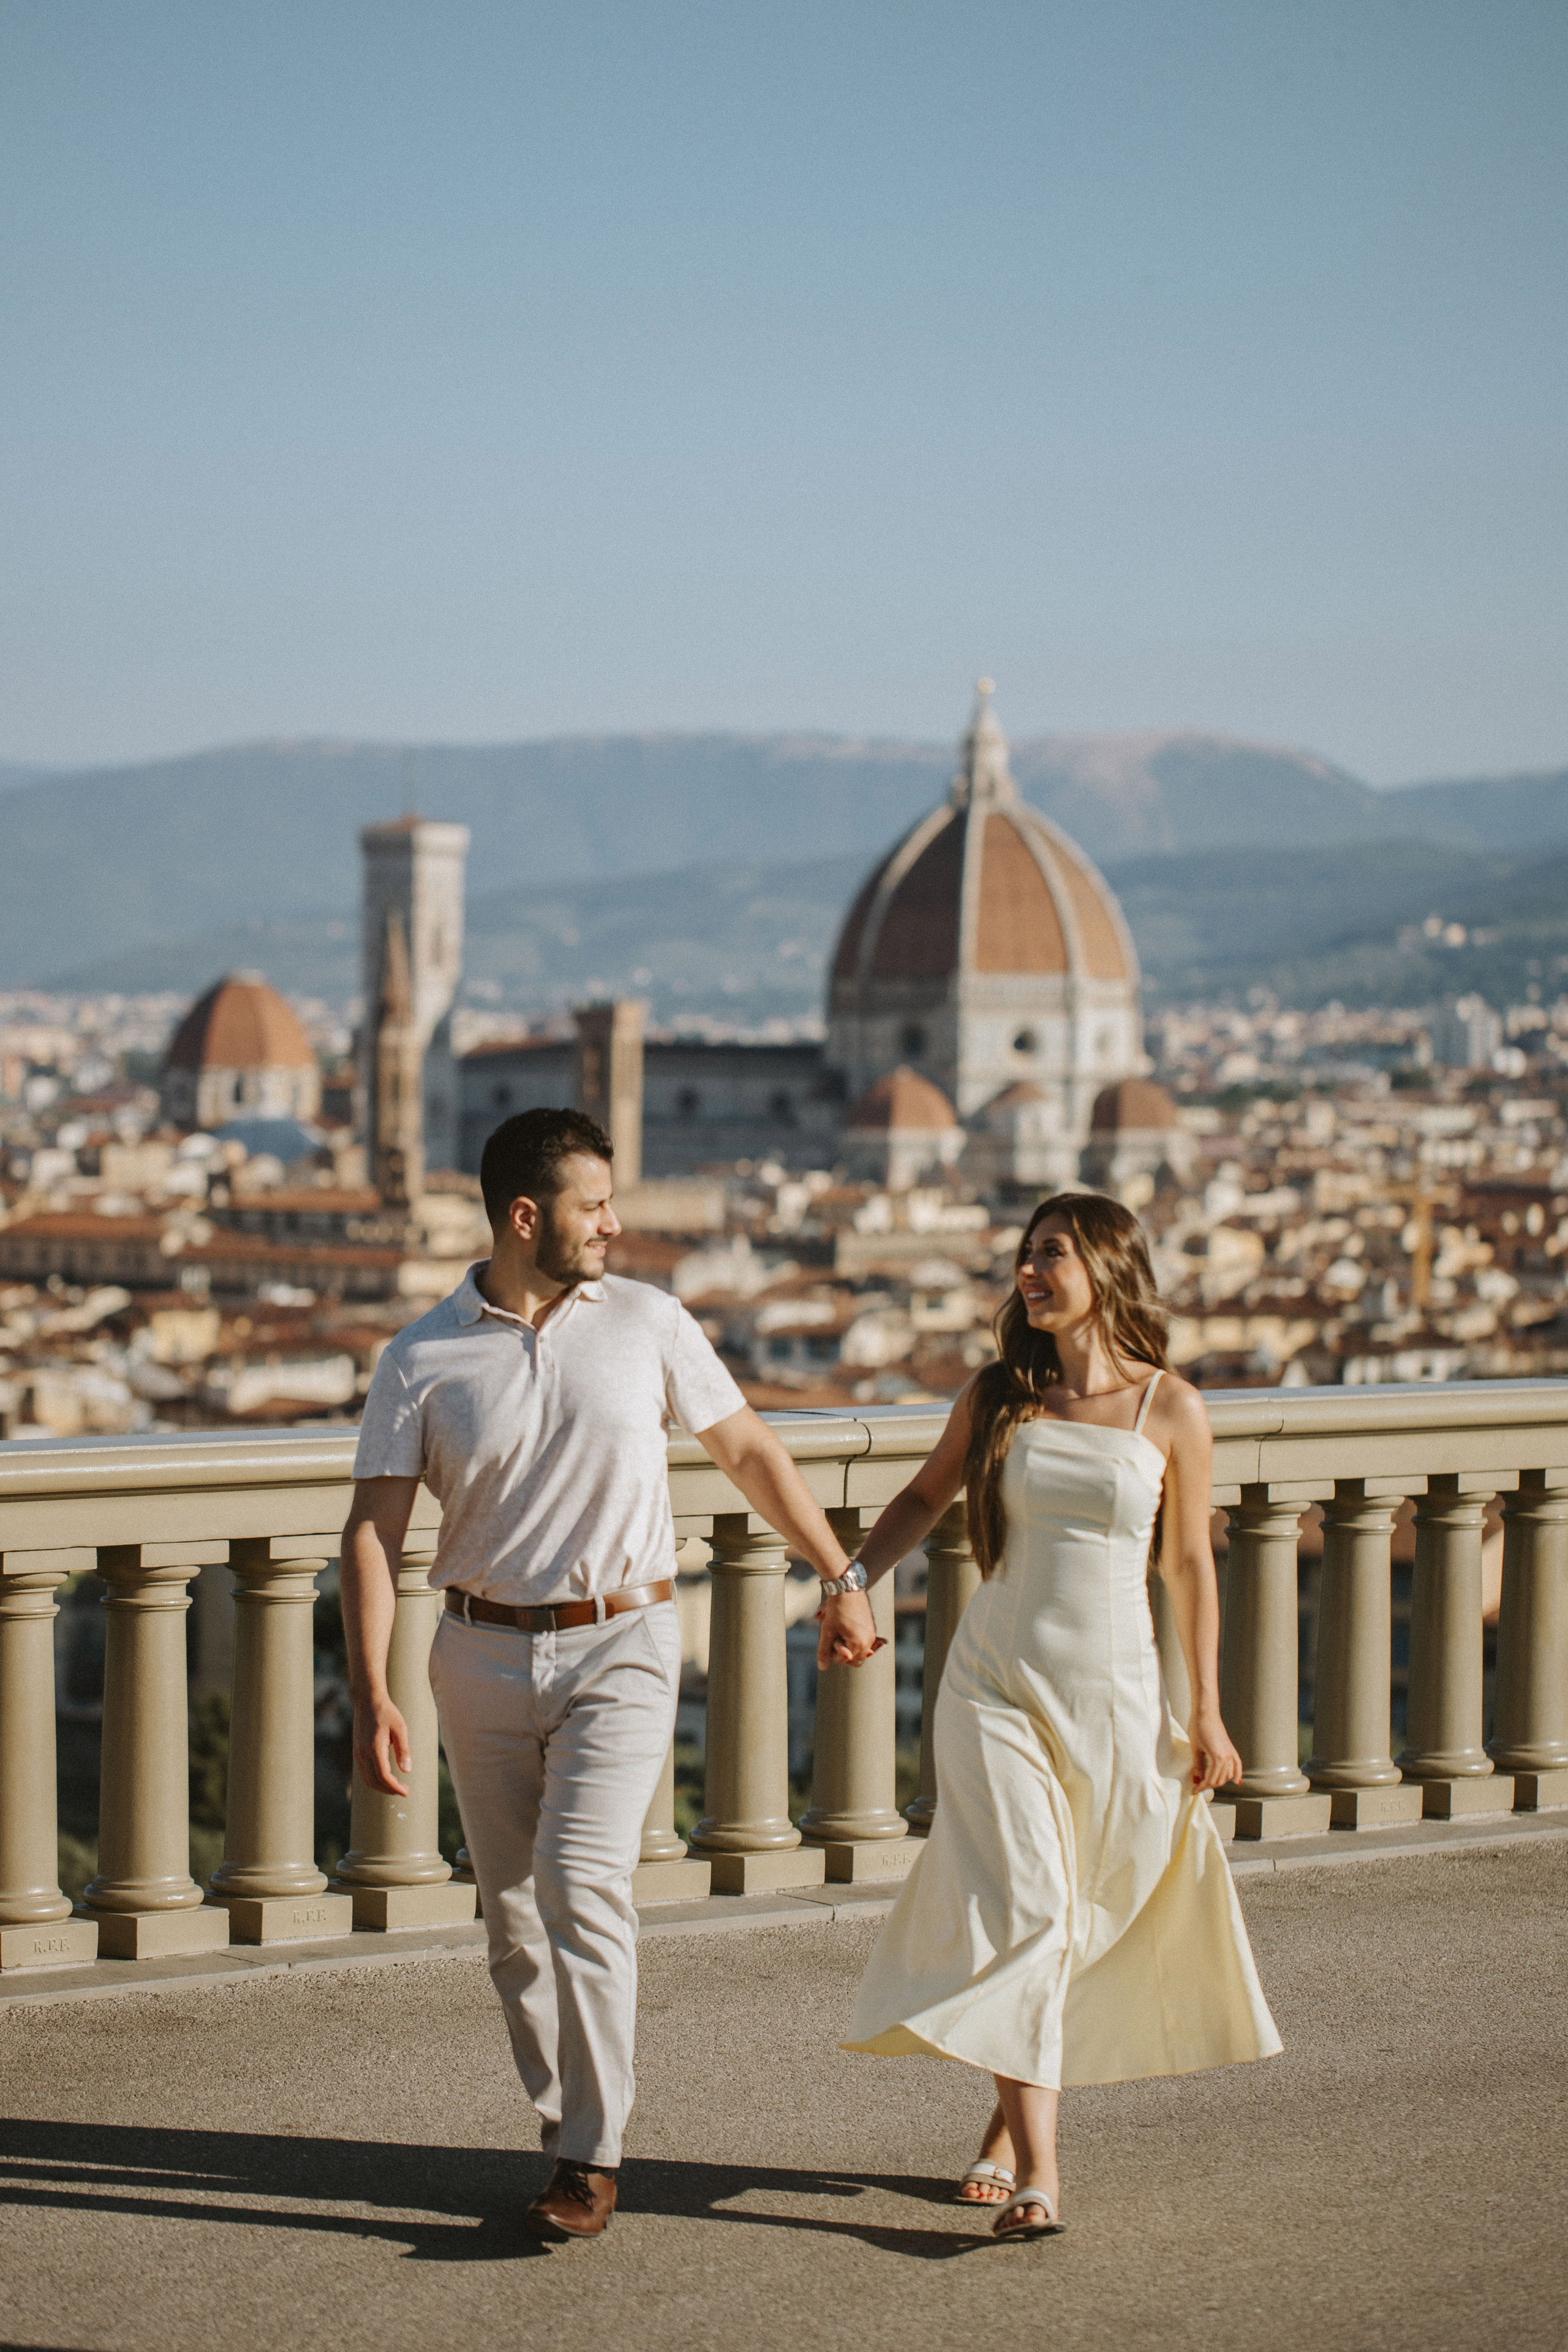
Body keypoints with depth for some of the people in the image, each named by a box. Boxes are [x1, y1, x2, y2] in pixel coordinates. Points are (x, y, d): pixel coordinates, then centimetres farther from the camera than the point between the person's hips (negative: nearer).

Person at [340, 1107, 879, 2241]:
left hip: (621, 1647, -2)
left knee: (582, 1880, -17)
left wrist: (842, 1576, 13)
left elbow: (751, 1450, 11)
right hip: (484, 1651, 2)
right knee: (514, 1907, 7)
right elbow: (374, 1529, -5)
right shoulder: (422, 1361, -2)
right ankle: (567, 2115, 25)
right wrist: (370, 1693, -14)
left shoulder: (647, 1323, 1)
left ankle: (591, 2160, -13)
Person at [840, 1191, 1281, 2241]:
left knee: (1089, 1914, 7)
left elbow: (1191, 1565, 5)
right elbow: (925, 1497, 18)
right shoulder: (997, 1398, 2)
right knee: (1019, 1914, -11)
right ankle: (1036, 2171, -13)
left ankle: (1012, 2111, 29)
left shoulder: (1172, 1410, -2)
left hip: (1114, 1694, 0)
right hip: (997, 1682, 0)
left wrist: (1207, 1712, 6)